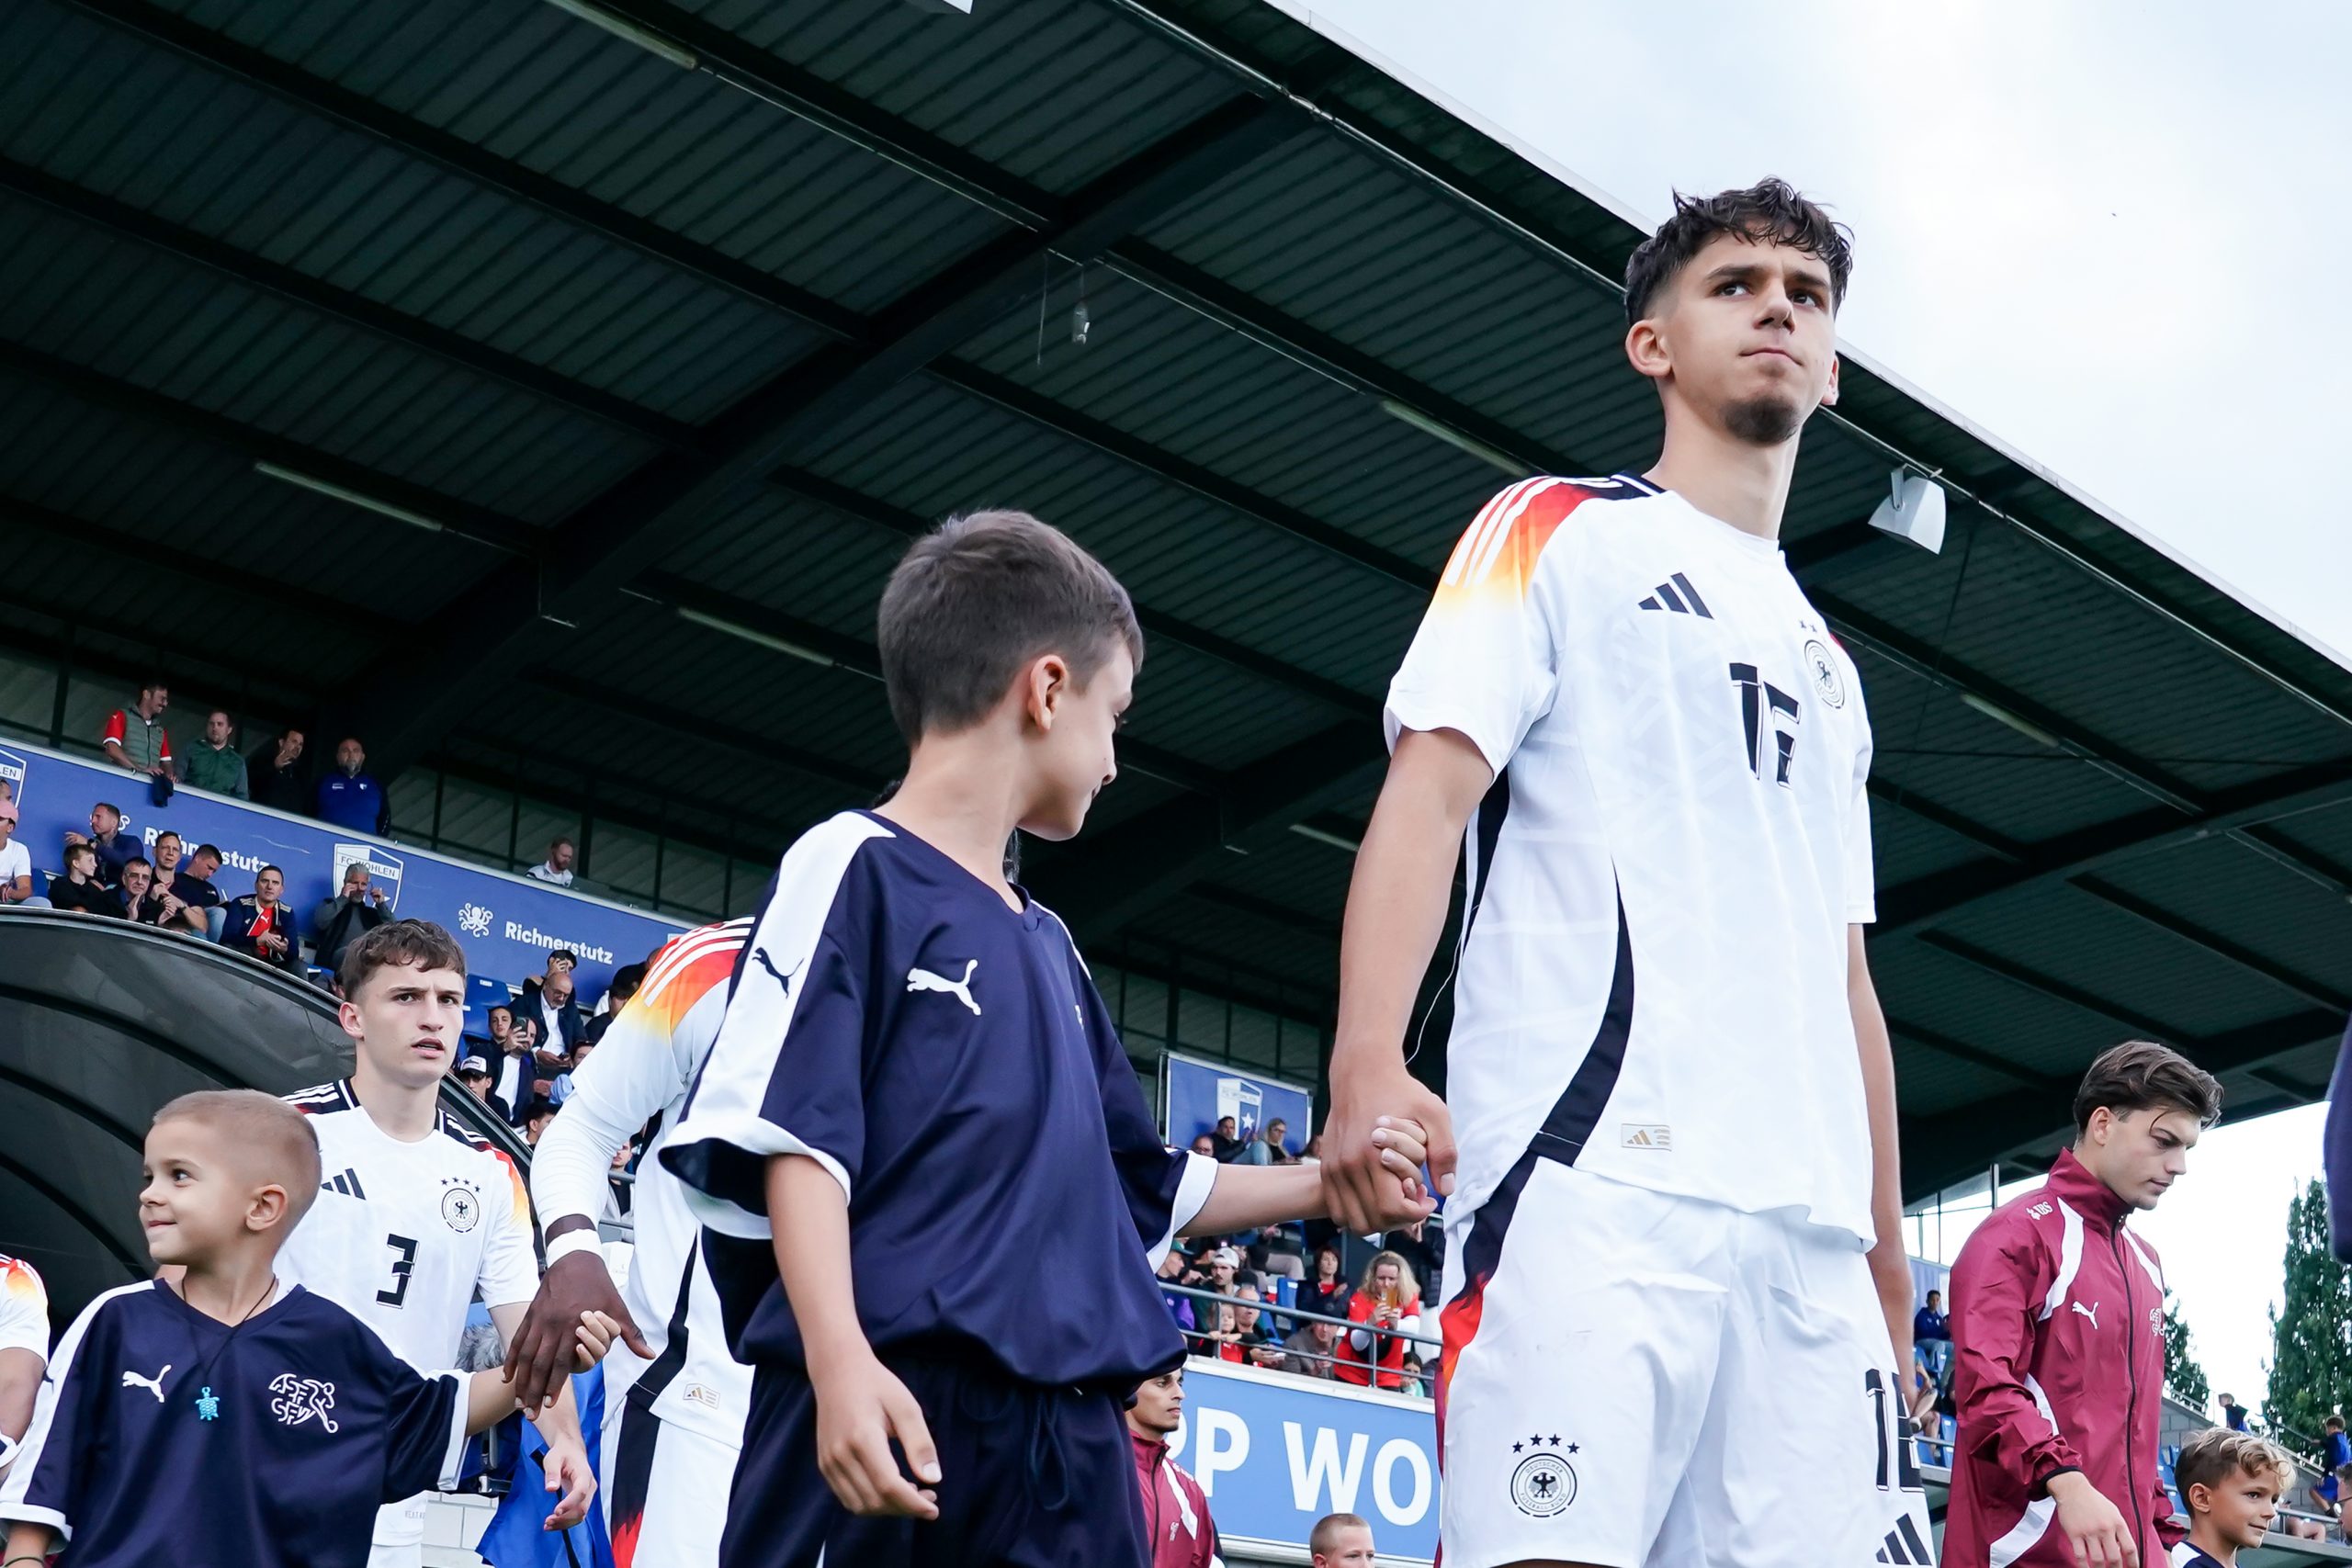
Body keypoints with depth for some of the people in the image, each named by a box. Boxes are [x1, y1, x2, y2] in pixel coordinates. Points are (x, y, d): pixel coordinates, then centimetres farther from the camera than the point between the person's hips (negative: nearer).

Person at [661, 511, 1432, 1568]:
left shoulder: (1048, 945, 22)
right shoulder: (855, 868, -1)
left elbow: (1144, 1189, 29)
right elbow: (794, 1139, -12)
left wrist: (1325, 1183, 34)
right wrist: (841, 1361, -24)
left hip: (1069, 1437, 8)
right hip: (885, 1412, -7)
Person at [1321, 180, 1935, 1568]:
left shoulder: (1829, 666, 29)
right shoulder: (1560, 532, 11)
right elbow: (1428, 788, -3)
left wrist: (1888, 1258, 21)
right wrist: (1369, 1068, -20)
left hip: (1812, 1223, 6)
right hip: (1592, 1172, -6)